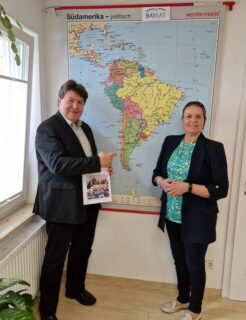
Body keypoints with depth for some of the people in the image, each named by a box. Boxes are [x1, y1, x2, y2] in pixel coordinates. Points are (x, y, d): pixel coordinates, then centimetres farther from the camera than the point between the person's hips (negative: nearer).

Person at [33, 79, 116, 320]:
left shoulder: (85, 128, 13)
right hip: (62, 204, -8)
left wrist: (103, 166, -2)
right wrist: (98, 162, -25)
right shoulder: (47, 128, -13)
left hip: (88, 201, 8)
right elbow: (58, 164, -26)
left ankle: (75, 289, 45)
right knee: (55, 256, 6)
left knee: (82, 250, 22)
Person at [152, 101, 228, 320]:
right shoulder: (170, 141, 3)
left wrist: (187, 187, -24)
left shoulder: (214, 148, -13)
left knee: (194, 263, 10)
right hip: (172, 215, 5)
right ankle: (183, 298, 45)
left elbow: (221, 189, -14)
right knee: (179, 259, 20)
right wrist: (163, 182, -13)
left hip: (197, 218, -4)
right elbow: (157, 172, 9)